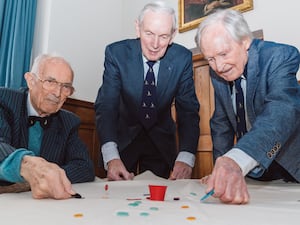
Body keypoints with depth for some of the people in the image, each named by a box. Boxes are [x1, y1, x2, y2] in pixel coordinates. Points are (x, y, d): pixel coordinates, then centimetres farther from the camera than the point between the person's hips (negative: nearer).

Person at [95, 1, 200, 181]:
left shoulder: (183, 58, -15)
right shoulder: (116, 53, -19)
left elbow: (188, 110, -15)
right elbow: (106, 106, -23)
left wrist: (186, 158, -30)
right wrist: (111, 157, -38)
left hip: (161, 140, 1)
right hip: (124, 137, -1)